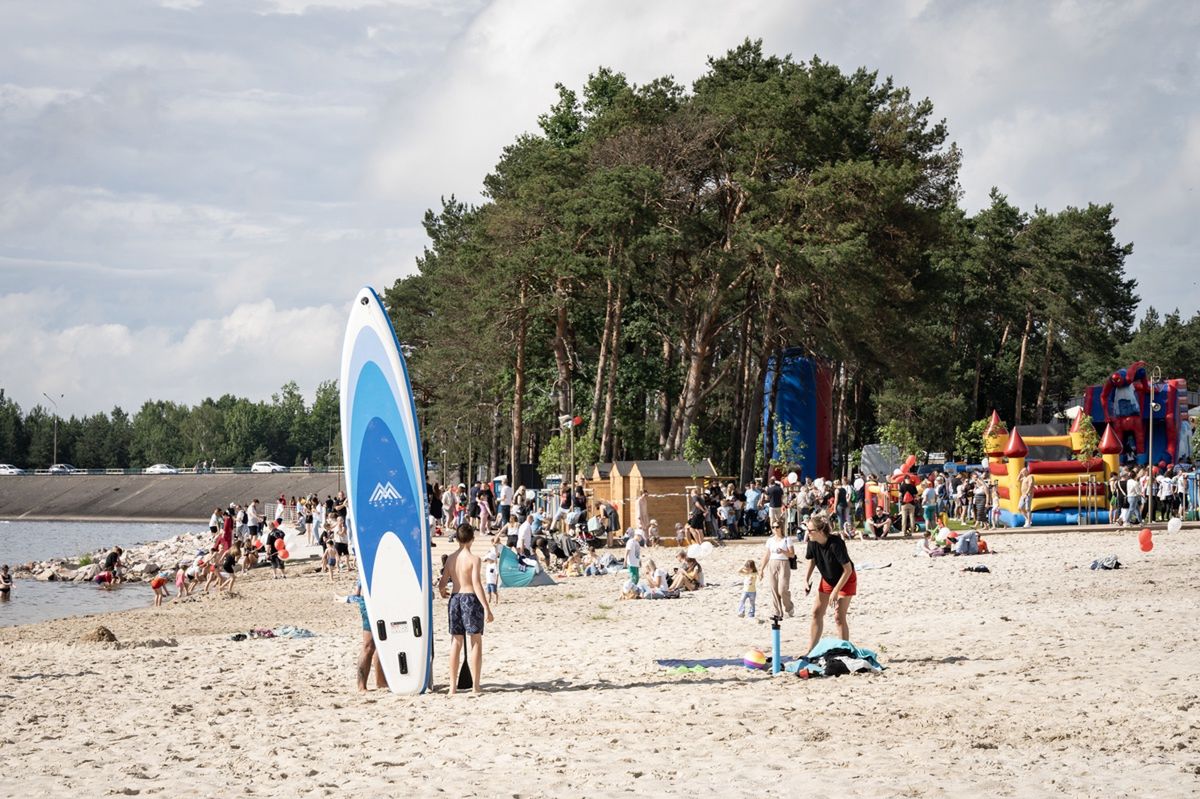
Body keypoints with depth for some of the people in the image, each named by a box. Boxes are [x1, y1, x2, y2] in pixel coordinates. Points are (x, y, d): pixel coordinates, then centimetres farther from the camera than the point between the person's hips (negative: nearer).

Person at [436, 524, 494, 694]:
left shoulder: (451, 559, 5)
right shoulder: (473, 559, -11)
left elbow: (442, 583, 7)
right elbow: (476, 584, -17)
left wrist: (442, 591, 31)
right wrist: (486, 608, -17)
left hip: (455, 598, 5)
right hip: (471, 598, -5)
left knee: (455, 643, 12)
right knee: (475, 643, 0)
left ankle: (453, 685, 14)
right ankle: (475, 685, -3)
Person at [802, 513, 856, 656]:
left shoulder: (836, 544, -34)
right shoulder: (813, 543, -16)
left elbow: (848, 570, -28)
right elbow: (812, 560, 5)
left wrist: (835, 591, -27)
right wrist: (807, 579, -7)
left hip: (845, 580, -7)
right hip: (827, 579, 7)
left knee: (839, 616, -11)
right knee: (817, 613, 6)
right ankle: (811, 650, 14)